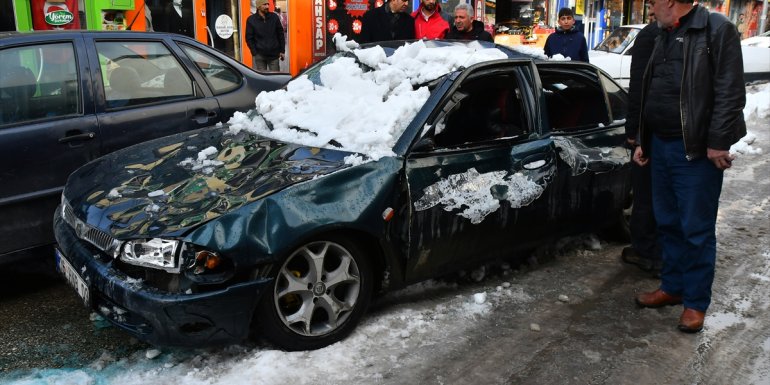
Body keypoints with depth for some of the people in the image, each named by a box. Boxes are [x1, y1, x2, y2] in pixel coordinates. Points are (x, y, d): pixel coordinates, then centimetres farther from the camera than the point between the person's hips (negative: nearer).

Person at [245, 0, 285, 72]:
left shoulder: (274, 17, 2)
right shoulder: (251, 20, -1)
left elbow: (280, 34, 7)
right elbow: (249, 38, 1)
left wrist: (282, 50, 4)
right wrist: (255, 53, -6)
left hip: (274, 54, 1)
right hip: (259, 56, -1)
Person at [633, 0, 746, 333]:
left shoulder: (717, 30, -9)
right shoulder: (664, 37, 15)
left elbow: (730, 92, -15)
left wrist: (718, 142, -19)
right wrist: (644, 142, 18)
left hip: (696, 151, -8)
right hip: (661, 146, 8)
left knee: (697, 228, 1)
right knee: (668, 224, 15)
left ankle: (696, 301, 14)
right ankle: (673, 286, 29)